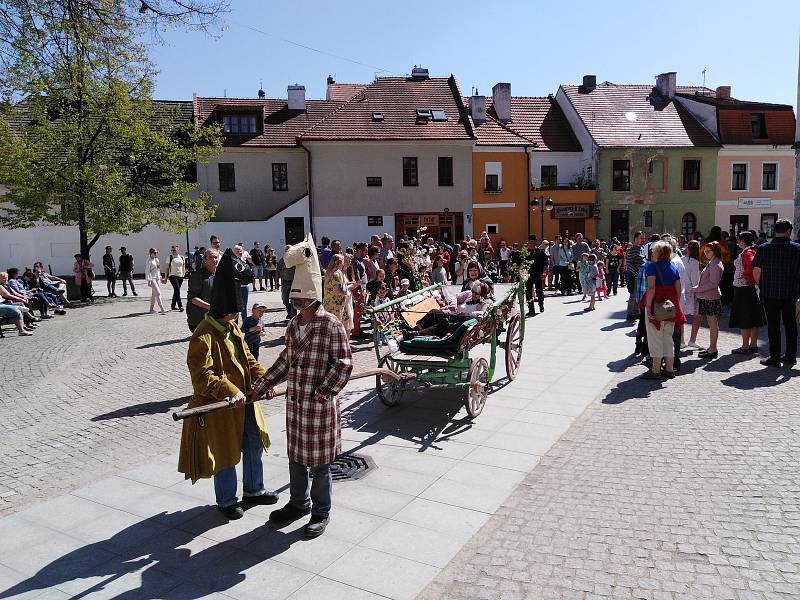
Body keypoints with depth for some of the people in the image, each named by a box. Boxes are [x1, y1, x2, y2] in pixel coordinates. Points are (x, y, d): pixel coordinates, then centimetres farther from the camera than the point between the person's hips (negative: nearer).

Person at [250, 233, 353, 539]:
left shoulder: (331, 325, -16)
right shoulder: (293, 324, 6)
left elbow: (343, 365, -16)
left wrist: (322, 394, -18)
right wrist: (260, 386, 14)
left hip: (320, 405, -7)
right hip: (294, 402, 7)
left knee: (318, 461, 8)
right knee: (296, 456, 21)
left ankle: (321, 512, 28)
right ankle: (299, 502, 42)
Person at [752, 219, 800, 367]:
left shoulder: (764, 248, -6)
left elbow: (756, 272, -4)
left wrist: (762, 287, 12)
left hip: (770, 293, -2)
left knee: (773, 325, 4)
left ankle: (775, 358, 7)